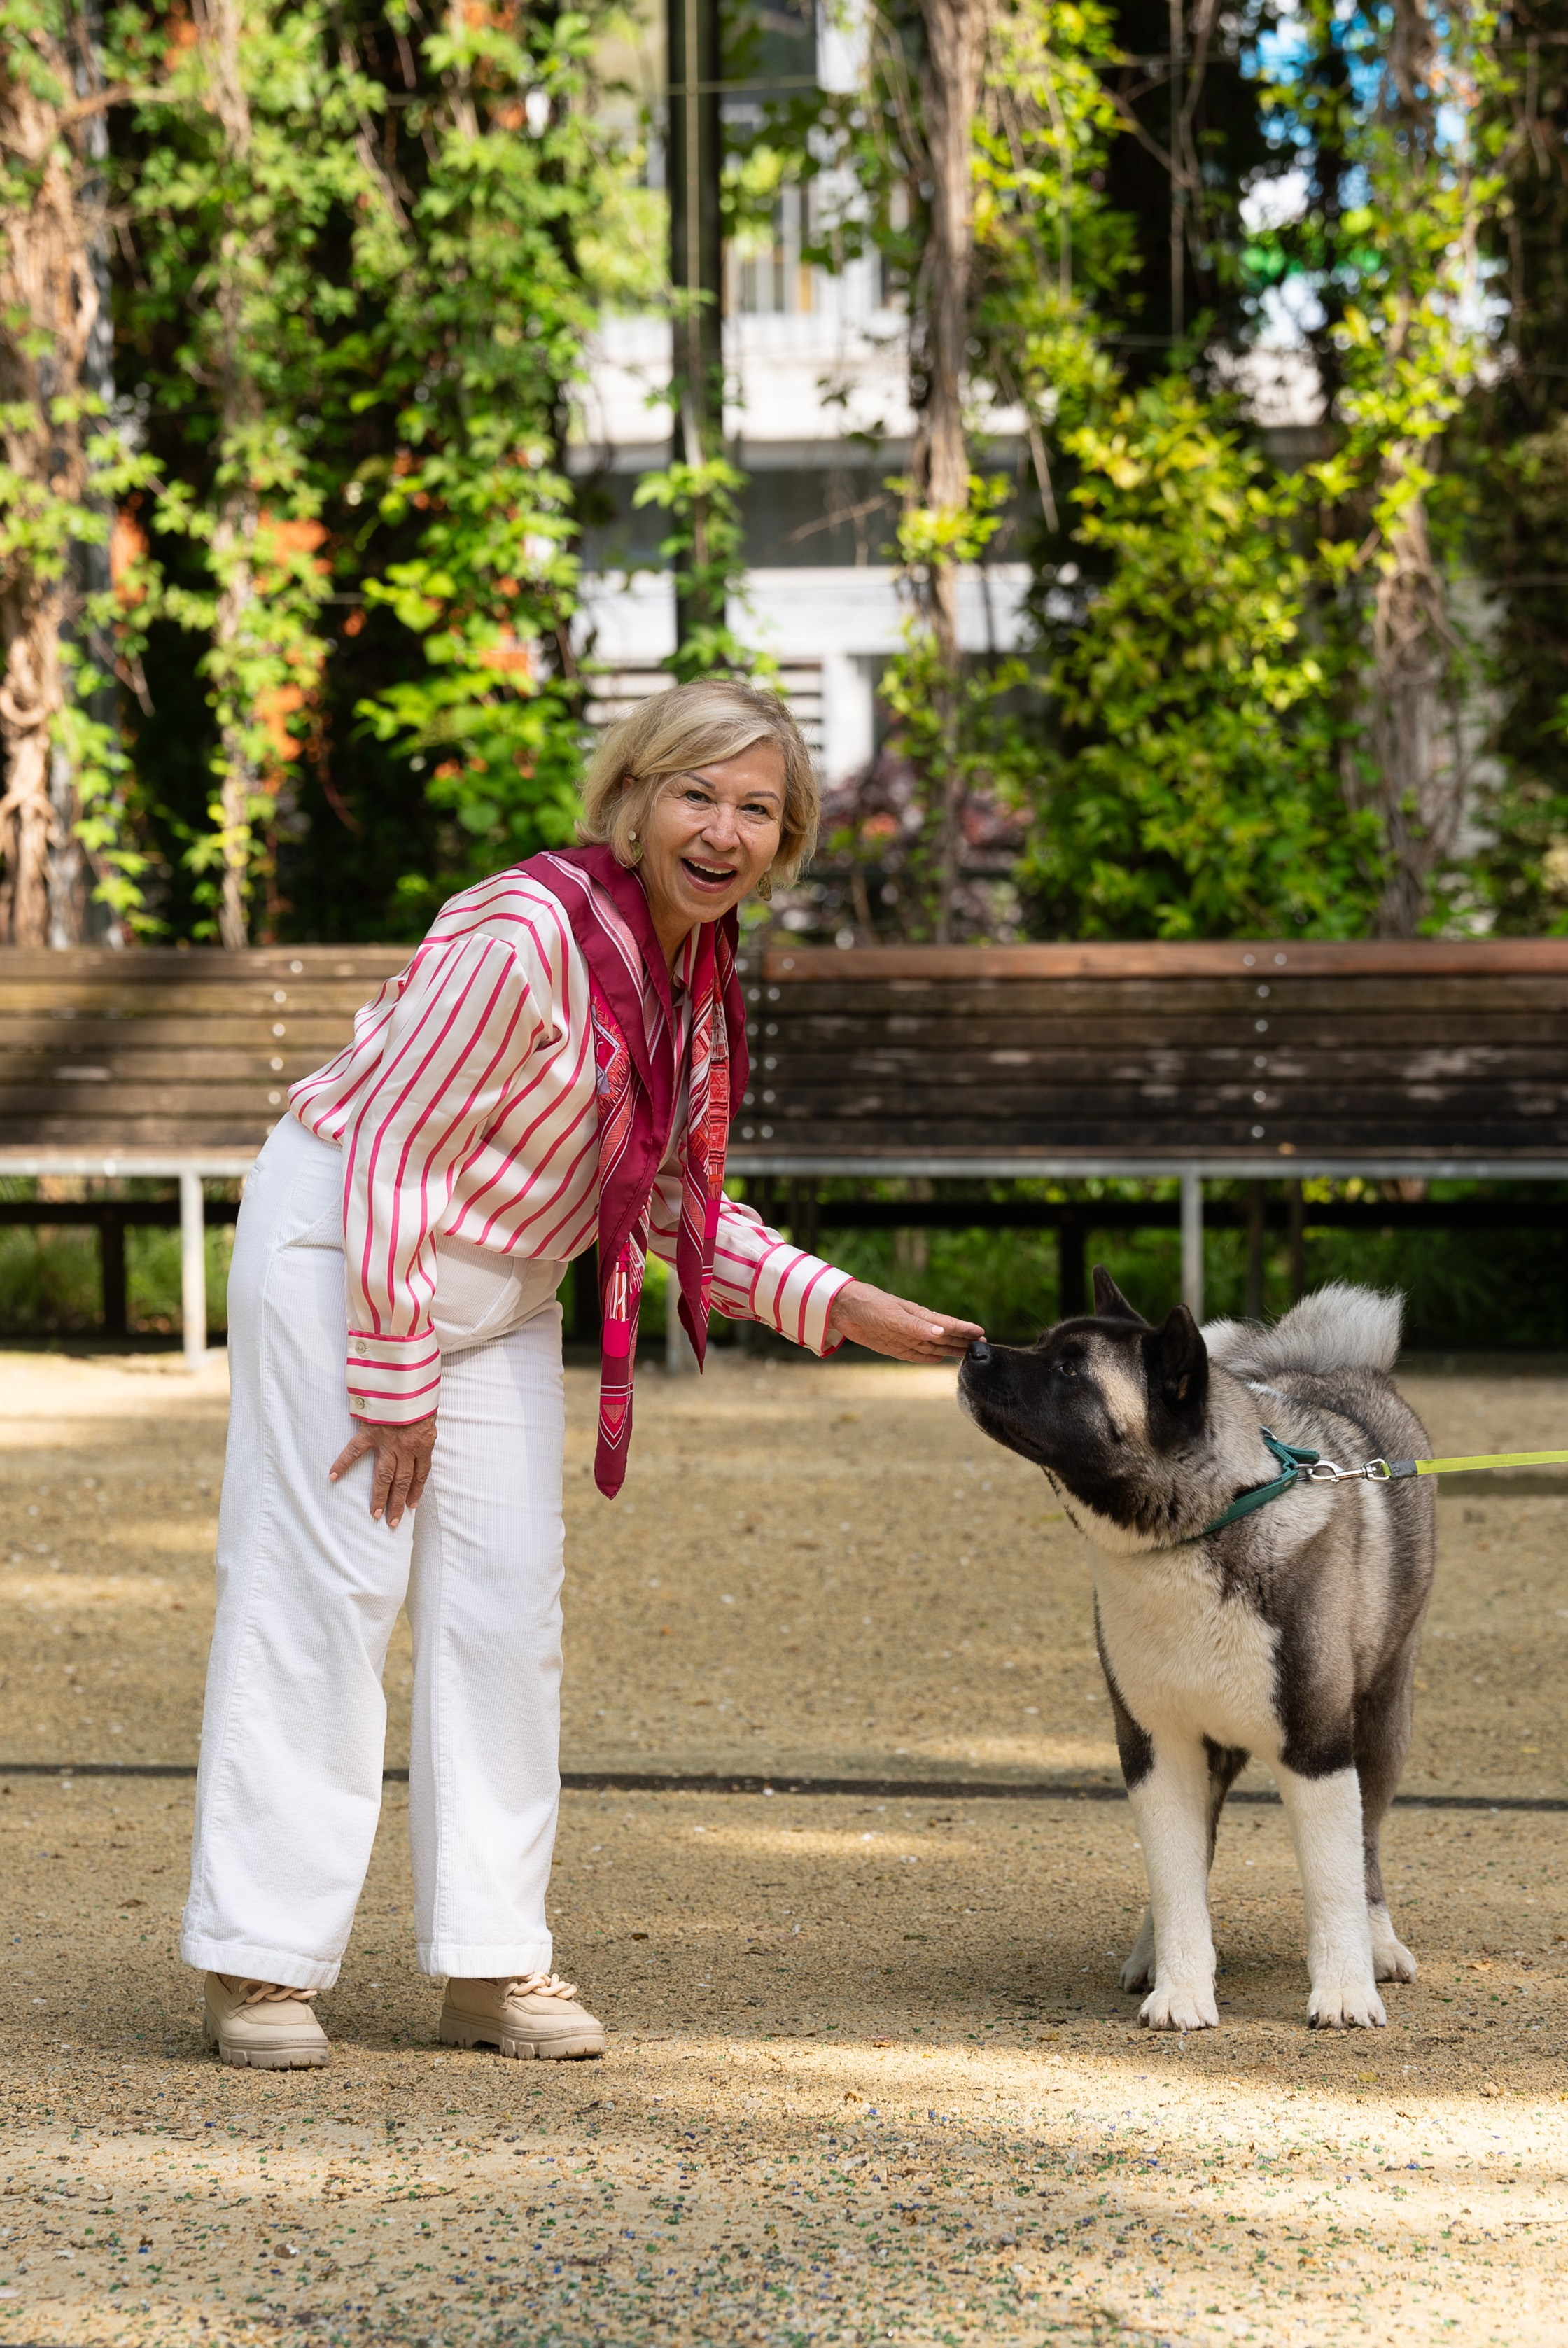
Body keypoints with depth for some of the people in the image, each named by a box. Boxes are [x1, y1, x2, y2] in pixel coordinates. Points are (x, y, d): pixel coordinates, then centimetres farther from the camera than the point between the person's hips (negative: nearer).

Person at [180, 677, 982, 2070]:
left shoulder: (700, 964, 0)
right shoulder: (524, 934, -25)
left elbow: (667, 1197, 9)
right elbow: (388, 1150, -22)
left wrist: (844, 1309, 0)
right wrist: (394, 1384, -19)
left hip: (499, 1292, 8)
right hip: (340, 1246, -8)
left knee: (508, 1604, 6)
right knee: (322, 1588, -8)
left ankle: (493, 1963, 13)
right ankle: (259, 1964, -1)